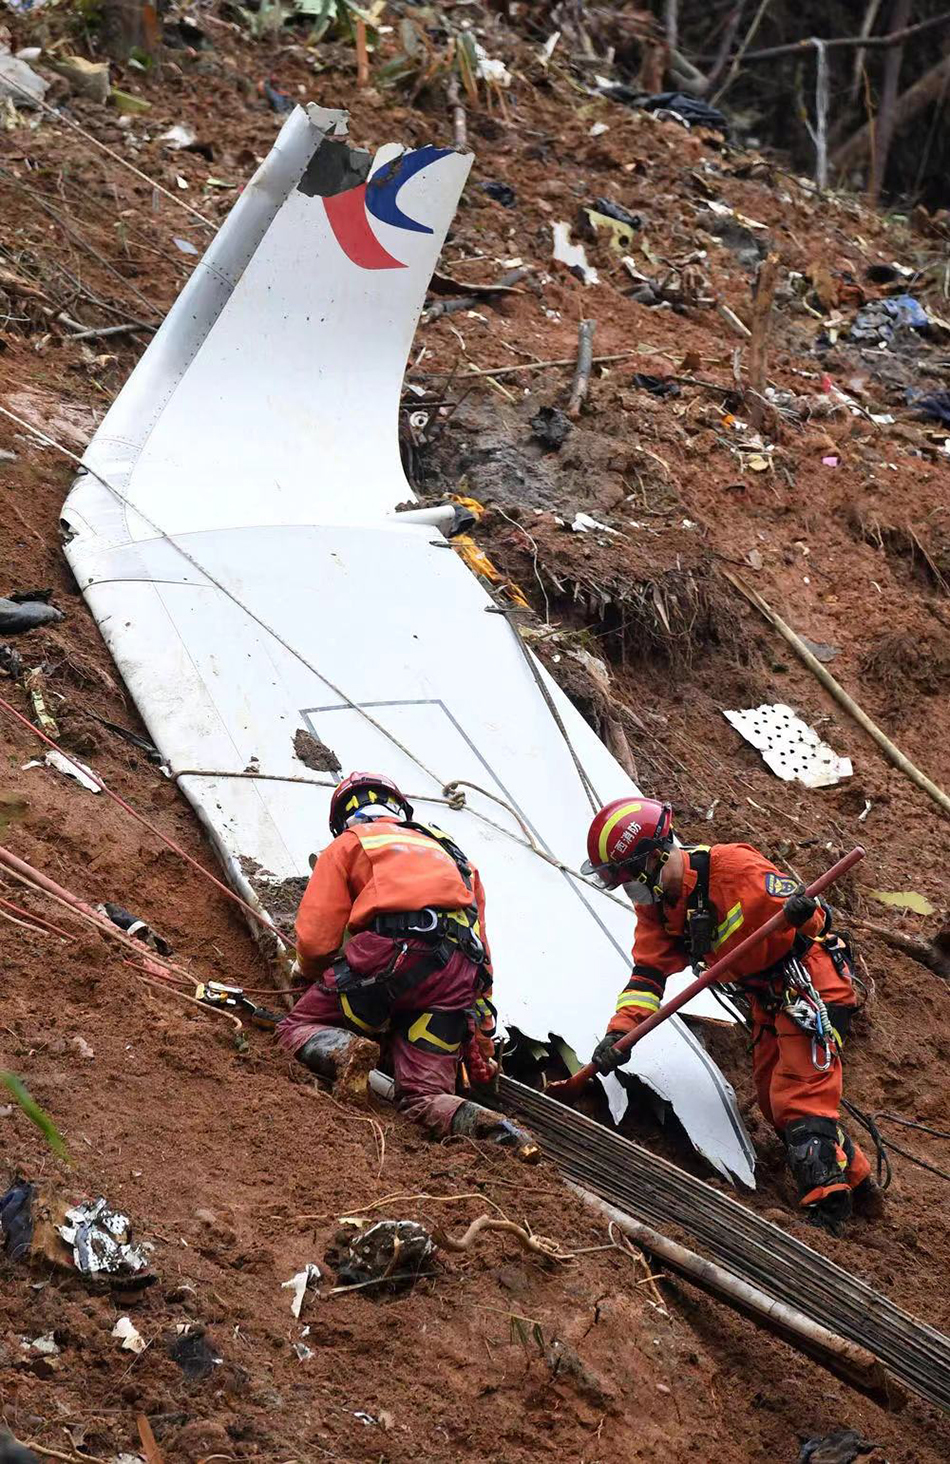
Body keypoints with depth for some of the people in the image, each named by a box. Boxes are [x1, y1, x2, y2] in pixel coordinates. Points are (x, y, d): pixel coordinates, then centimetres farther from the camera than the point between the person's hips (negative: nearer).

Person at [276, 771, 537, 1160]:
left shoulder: (347, 844, 21)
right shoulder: (452, 855, 37)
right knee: (424, 1096, 6)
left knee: (296, 1030, 12)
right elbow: (481, 952, 32)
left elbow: (316, 938, 9)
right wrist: (481, 1040, 34)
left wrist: (312, 975, 32)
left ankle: (343, 1051, -22)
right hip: (456, 978, 4)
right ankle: (487, 1126, -27)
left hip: (388, 956, -4)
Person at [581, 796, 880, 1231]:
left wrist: (805, 913, -50)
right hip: (768, 999, 9)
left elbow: (814, 915, -26)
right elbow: (648, 970, -1)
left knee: (801, 1100, -17)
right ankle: (854, 1178, 27)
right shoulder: (656, 905, 1)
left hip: (810, 984, -9)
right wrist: (619, 1031, -15)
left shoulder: (731, 866, -25)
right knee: (775, 1103, 12)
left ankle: (827, 1203, -18)